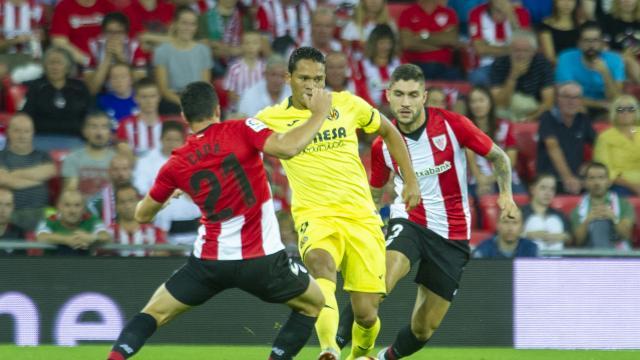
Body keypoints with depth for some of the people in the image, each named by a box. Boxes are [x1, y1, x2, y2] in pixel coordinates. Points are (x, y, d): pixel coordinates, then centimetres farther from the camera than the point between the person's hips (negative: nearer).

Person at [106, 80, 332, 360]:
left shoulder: (176, 164, 2)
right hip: (262, 260, -2)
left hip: (210, 261, 2)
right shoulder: (241, 130, -8)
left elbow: (142, 215, 15)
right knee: (313, 303, 22)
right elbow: (288, 148, -24)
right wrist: (319, 114, -9)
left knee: (155, 312, 16)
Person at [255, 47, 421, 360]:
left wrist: (410, 180, 16)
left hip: (360, 216, 2)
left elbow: (389, 131, 21)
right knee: (321, 264, -38)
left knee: (366, 313, -1)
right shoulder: (271, 118, 0)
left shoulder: (346, 104, 5)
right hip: (315, 216, -2)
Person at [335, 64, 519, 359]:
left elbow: (497, 156, 2)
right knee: (386, 272, -36)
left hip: (452, 235, 0)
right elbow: (374, 193, 13)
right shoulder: (382, 145, -4)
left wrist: (505, 194, -14)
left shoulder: (452, 125, -11)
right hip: (409, 221, 0)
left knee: (424, 328, 3)